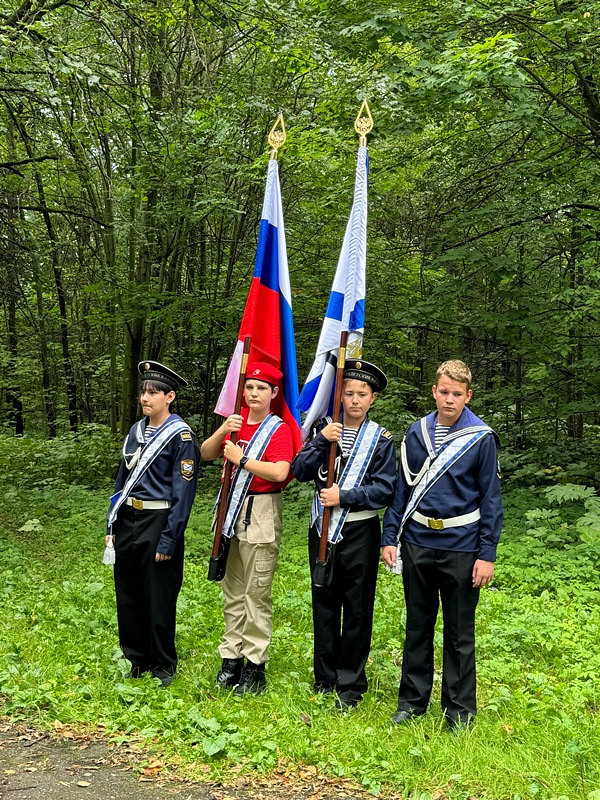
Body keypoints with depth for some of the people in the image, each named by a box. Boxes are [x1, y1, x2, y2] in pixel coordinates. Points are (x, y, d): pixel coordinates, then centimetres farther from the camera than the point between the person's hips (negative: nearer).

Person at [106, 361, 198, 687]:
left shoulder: (180, 437, -12)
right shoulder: (136, 431, 9)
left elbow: (183, 492, -15)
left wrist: (168, 540, -17)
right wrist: (113, 523, 12)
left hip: (158, 523, -7)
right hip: (128, 521, 7)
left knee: (159, 599, 5)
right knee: (127, 594, 14)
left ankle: (163, 666, 22)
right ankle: (134, 659, 31)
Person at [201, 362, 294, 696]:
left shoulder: (278, 429, -6)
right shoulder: (235, 422, 13)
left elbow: (279, 472, -22)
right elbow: (205, 454, 6)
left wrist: (241, 459, -15)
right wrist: (223, 431, -10)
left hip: (261, 514, -6)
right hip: (231, 508, 6)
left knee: (257, 592, -2)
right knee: (233, 590, 11)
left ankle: (255, 665, 4)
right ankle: (232, 656, 19)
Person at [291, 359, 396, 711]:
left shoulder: (381, 439, -2)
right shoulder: (323, 429, 5)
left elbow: (385, 489, -7)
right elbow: (300, 471, -4)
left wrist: (345, 496, -16)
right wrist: (321, 440, -17)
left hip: (360, 532, -3)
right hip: (322, 528, 3)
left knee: (357, 609, 4)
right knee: (324, 605, 12)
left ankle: (351, 685, 15)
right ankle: (325, 678, 26)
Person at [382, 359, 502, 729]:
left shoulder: (482, 438, -6)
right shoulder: (417, 433, 4)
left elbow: (491, 498, -4)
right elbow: (402, 489, 9)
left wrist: (487, 554, -9)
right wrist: (389, 537, 4)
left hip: (461, 548, -3)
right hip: (418, 543, 3)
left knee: (460, 633, 8)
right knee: (417, 626, 15)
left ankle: (459, 710, 22)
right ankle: (412, 699, 29)